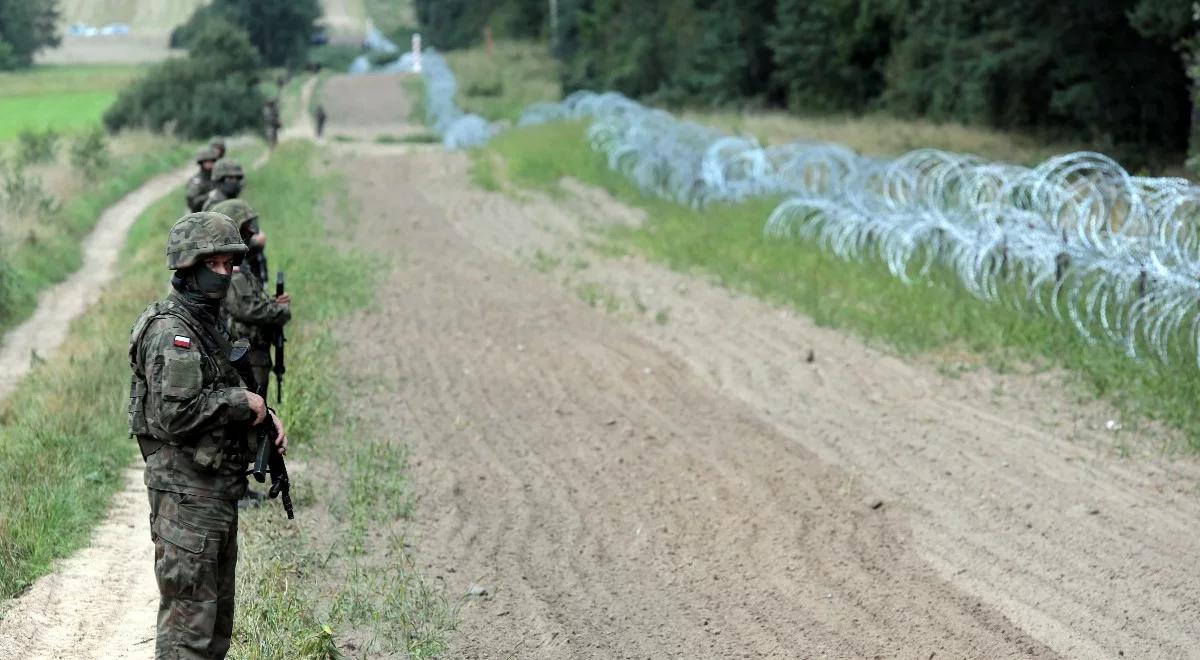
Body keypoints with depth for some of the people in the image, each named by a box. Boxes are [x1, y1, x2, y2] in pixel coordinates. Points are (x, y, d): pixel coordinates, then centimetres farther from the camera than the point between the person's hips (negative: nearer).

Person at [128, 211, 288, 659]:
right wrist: (242, 400, -15)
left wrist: (264, 414, 4)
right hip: (185, 491, -10)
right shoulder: (171, 330, -17)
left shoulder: (207, 323, 15)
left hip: (217, 488, 10)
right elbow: (176, 413, -26)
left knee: (217, 610, 16)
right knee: (189, 611, -8)